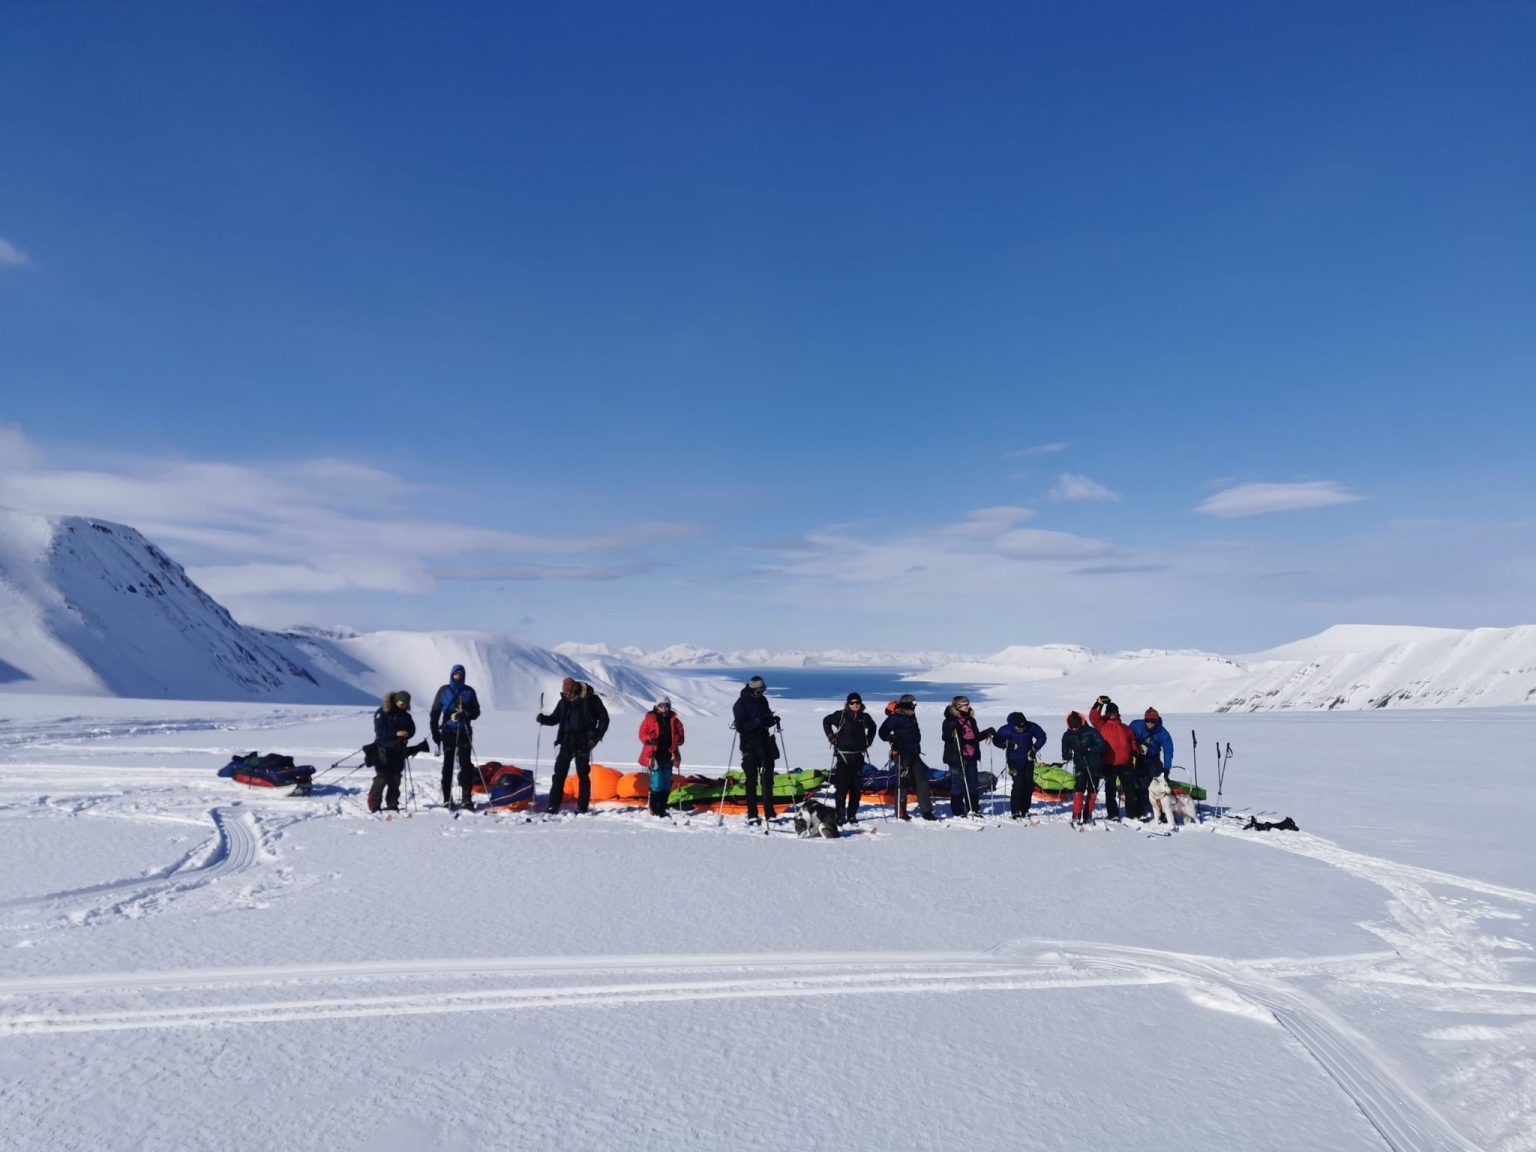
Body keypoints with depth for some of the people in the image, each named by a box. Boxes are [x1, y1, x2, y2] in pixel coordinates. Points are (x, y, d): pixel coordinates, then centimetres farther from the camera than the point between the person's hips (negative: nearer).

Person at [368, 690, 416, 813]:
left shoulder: (405, 715, 11)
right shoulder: (382, 713, -6)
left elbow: (412, 729, 10)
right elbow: (380, 731, -15)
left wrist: (407, 734, -12)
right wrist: (396, 733, -25)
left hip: (398, 751, 5)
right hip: (384, 749, -5)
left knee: (395, 779, 6)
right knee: (382, 778, -9)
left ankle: (392, 805, 13)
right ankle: (374, 805, -1)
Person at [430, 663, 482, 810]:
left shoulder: (469, 691, 7)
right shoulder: (444, 691, 6)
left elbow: (476, 712, 8)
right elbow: (435, 712, 7)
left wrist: (467, 712, -14)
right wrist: (435, 732, 0)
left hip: (464, 731, 0)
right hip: (448, 731, 0)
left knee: (465, 764, -7)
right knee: (448, 764, 2)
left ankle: (467, 799, -6)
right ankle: (447, 799, 6)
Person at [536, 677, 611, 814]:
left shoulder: (591, 699, -5)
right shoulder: (564, 702, 7)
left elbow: (604, 719, -1)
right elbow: (555, 718, 17)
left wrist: (596, 737, -9)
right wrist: (543, 719, -4)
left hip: (583, 742, -4)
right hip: (567, 741, 4)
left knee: (583, 775, 0)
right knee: (559, 773, -2)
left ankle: (582, 807, 5)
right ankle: (553, 806, 1)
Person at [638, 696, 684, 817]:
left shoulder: (674, 720, 12)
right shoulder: (650, 719, 4)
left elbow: (680, 736, 13)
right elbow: (642, 733, 1)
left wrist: (677, 740, -9)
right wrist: (649, 739, -18)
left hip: (668, 755, 4)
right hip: (654, 755, -4)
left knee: (667, 784, 5)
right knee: (656, 782, -9)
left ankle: (662, 809, 14)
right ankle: (653, 810, 2)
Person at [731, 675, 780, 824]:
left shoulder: (762, 700, 9)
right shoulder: (741, 703, -9)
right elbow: (740, 727, -17)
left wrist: (772, 720, -5)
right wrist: (758, 721, -27)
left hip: (765, 744, 6)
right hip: (749, 746, -6)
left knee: (768, 779, 7)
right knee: (751, 780, -2)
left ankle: (769, 813, 14)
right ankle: (752, 815, 3)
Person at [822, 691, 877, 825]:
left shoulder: (865, 717, 6)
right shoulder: (841, 715, -5)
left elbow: (872, 727, 27)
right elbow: (826, 721, 9)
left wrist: (868, 740, 15)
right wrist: (831, 737, 1)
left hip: (858, 756, 4)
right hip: (843, 755, -4)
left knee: (857, 788, 6)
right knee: (842, 787, -8)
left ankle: (852, 815, 16)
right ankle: (840, 816, -3)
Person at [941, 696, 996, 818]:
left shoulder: (971, 720, 13)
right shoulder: (950, 721, -7)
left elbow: (976, 737, 23)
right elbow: (946, 738, -17)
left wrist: (988, 732, 14)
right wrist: (952, 730, -34)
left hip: (971, 757, 7)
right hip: (956, 758, -6)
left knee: (973, 784, 11)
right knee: (958, 785, -1)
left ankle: (974, 810, 22)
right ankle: (959, 812, 7)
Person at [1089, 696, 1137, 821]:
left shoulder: (1125, 728, 14)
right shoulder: (1102, 725, 4)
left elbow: (1133, 742, 15)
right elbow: (1093, 717, -12)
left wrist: (1134, 753, 0)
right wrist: (1099, 704, -25)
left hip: (1125, 763, 2)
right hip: (1109, 763, -2)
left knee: (1129, 789, 6)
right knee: (1110, 789, 5)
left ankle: (1132, 813, 14)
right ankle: (1112, 814, 13)